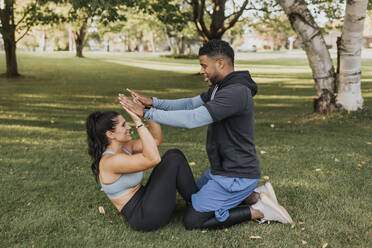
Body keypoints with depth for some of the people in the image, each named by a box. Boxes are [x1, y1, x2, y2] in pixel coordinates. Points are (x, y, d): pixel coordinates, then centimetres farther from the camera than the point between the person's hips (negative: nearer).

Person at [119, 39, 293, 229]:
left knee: (192, 221, -5)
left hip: (235, 178, -10)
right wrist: (153, 102, -4)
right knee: (194, 197, 29)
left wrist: (147, 113, -26)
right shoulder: (220, 87, 6)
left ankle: (257, 211, -1)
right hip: (221, 169, 10)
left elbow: (192, 119, -32)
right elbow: (191, 104, 9)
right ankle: (252, 196, 15)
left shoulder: (235, 92, -27)